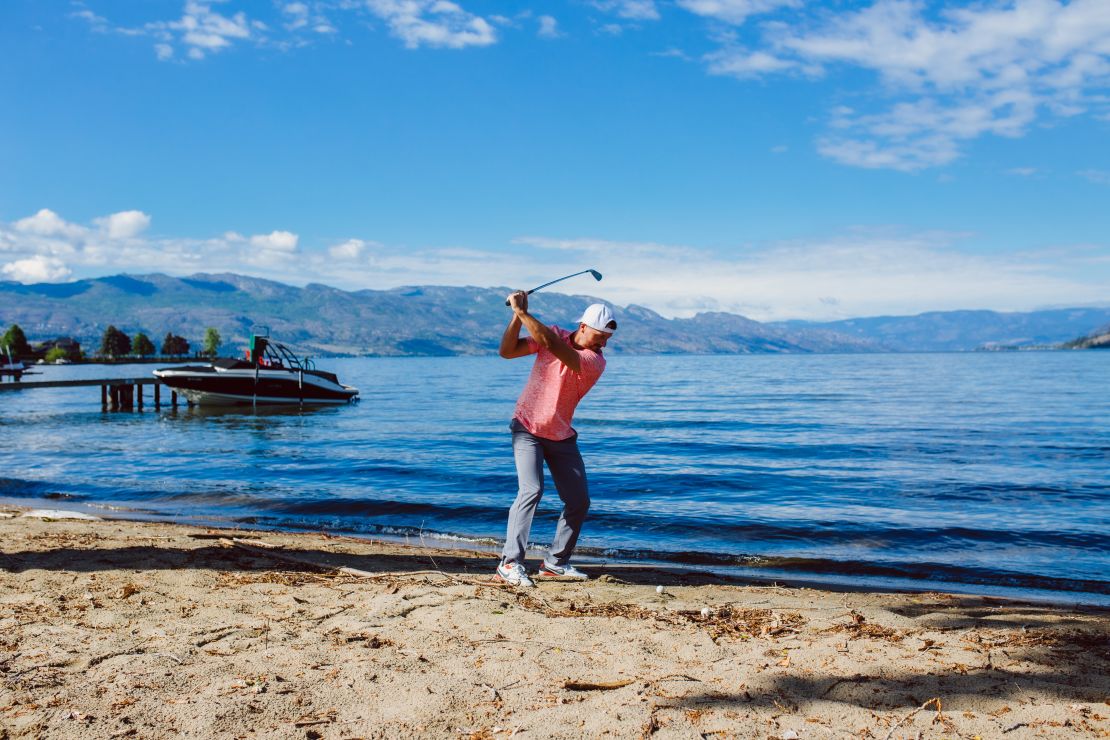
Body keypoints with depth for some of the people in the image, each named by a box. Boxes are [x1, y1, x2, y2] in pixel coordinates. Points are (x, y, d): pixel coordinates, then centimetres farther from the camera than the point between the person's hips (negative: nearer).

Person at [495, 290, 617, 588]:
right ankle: (510, 564, -17)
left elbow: (552, 344, -31)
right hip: (528, 429, -2)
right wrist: (517, 316, -22)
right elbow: (507, 351, -10)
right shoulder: (555, 334, -7)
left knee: (579, 501, 2)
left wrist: (522, 311, -30)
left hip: (562, 437, 2)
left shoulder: (596, 362, -16)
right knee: (531, 489, -21)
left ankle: (555, 563, 18)